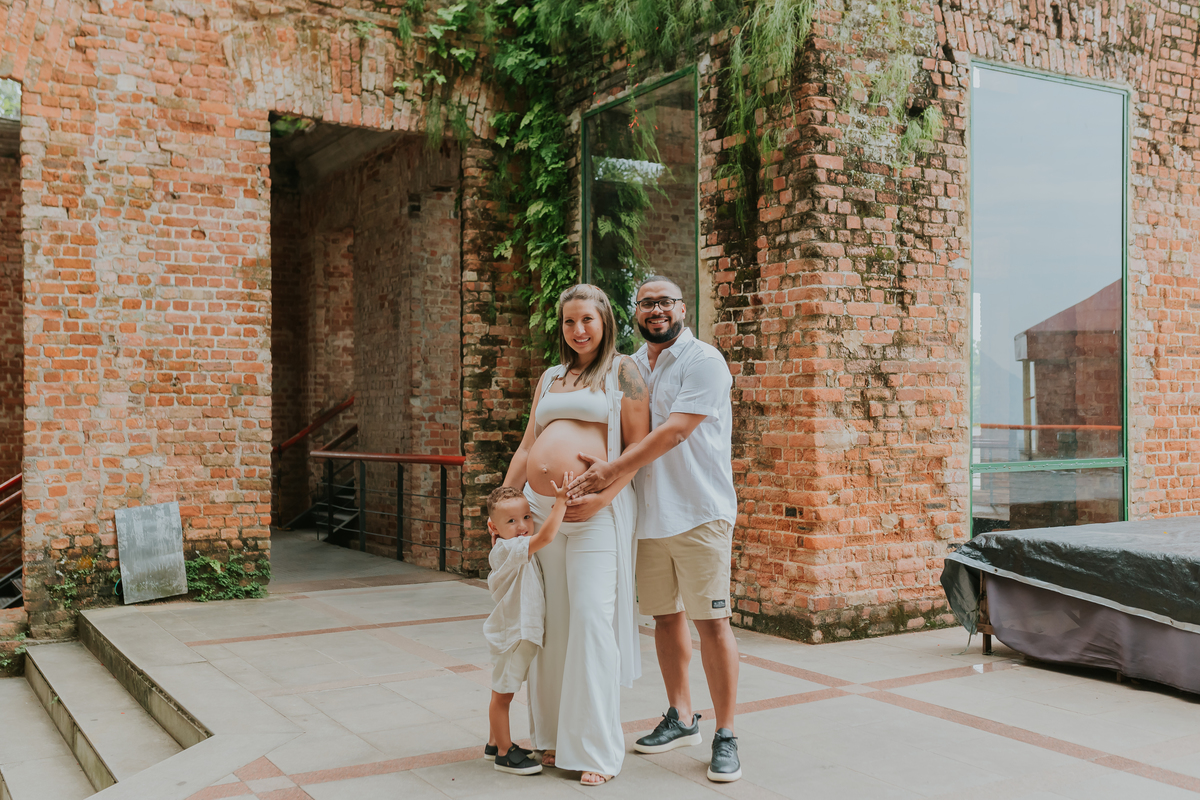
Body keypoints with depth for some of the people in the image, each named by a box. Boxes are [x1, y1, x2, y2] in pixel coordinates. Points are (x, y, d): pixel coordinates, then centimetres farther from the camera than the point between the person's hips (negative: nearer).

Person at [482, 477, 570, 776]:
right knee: (502, 693, 2)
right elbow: (546, 535, -35)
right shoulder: (510, 549, -22)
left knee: (503, 692, 21)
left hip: (522, 632, 10)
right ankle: (505, 753, 11)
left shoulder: (515, 551, 8)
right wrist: (561, 501, -32)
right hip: (512, 634, -10)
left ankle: (494, 743, 34)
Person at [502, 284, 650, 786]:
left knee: (591, 620, -7)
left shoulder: (622, 371, 4)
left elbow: (639, 446, -4)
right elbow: (527, 448, 23)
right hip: (541, 509, 5)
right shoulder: (550, 378, 20)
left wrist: (603, 497, -16)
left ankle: (595, 749, 2)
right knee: (550, 623, 8)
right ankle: (554, 736, 20)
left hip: (596, 513, -5)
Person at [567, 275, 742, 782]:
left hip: (699, 511, -6)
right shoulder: (628, 369, 13)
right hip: (648, 513, 6)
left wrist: (613, 470, -20)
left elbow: (675, 431, -17)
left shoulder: (704, 361, -7)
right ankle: (680, 719, 28)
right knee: (666, 616, 13)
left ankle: (725, 735, 7)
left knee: (711, 621, -3)